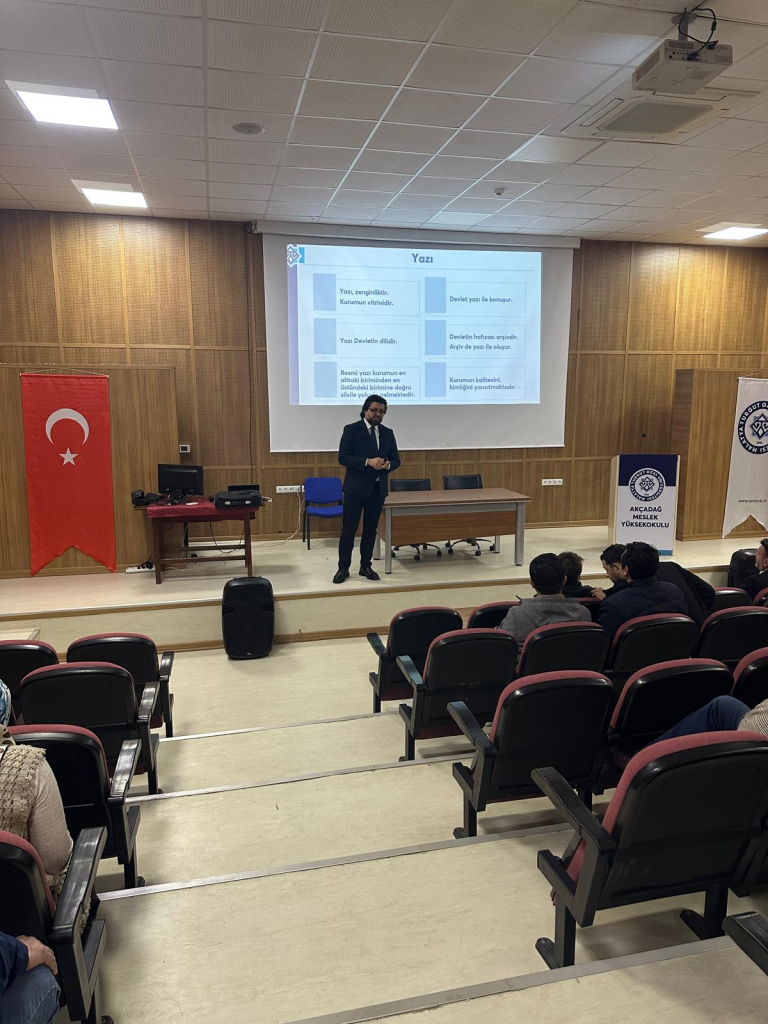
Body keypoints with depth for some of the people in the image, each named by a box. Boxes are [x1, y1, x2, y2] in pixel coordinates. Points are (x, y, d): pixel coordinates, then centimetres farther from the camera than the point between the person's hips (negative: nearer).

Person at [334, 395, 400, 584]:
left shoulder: (388, 433, 9)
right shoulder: (351, 429, -5)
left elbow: (396, 459, 10)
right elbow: (343, 457, -12)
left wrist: (388, 465, -14)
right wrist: (368, 461, -23)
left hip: (378, 488, 4)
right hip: (356, 487, -4)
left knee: (371, 528, 10)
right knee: (349, 528, 0)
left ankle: (366, 565, 21)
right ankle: (343, 568, 9)